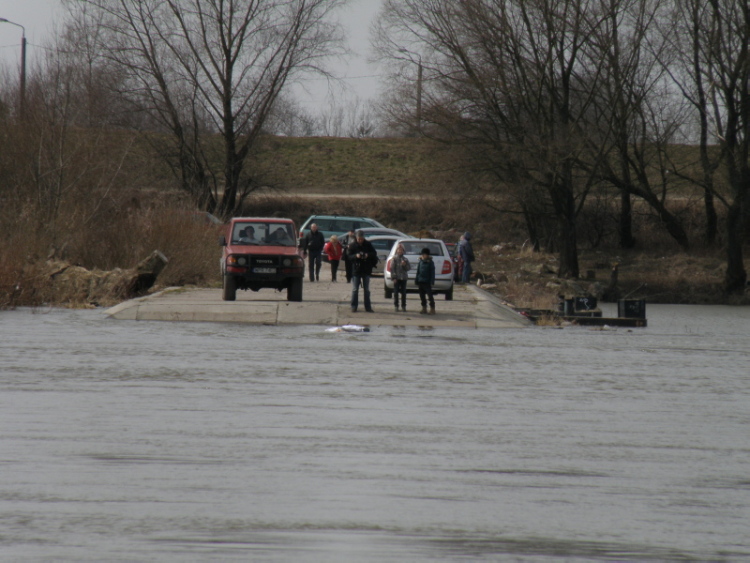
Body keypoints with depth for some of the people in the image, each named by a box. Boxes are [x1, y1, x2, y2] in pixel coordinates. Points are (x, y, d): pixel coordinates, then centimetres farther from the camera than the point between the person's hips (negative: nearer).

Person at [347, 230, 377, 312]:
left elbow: (374, 254, 1)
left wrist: (368, 255, -19)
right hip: (356, 270, -2)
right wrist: (356, 256, -24)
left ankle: (368, 307, 13)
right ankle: (354, 306, 5)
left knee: (367, 289, 8)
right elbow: (348, 256, -6)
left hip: (366, 270, 2)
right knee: (355, 290, -1)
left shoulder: (368, 244, 0)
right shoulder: (352, 246, -3)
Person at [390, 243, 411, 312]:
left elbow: (409, 267, 9)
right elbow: (392, 268, -5)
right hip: (397, 278, -3)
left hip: (404, 278, 3)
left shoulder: (405, 259, 9)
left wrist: (405, 265, -12)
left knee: (403, 293, 6)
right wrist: (394, 277, -11)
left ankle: (403, 306, 13)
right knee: (396, 292, 0)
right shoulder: (394, 258, 0)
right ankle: (396, 306, 6)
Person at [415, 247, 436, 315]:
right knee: (422, 296, 8)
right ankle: (424, 308, 16)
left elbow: (432, 273, -5)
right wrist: (417, 282, 12)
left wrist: (432, 282, -12)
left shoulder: (430, 262, -4)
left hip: (427, 282, -5)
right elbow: (418, 272, 15)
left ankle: (432, 309, -3)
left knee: (430, 296, -6)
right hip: (421, 282, 5)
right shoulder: (420, 262, 10)